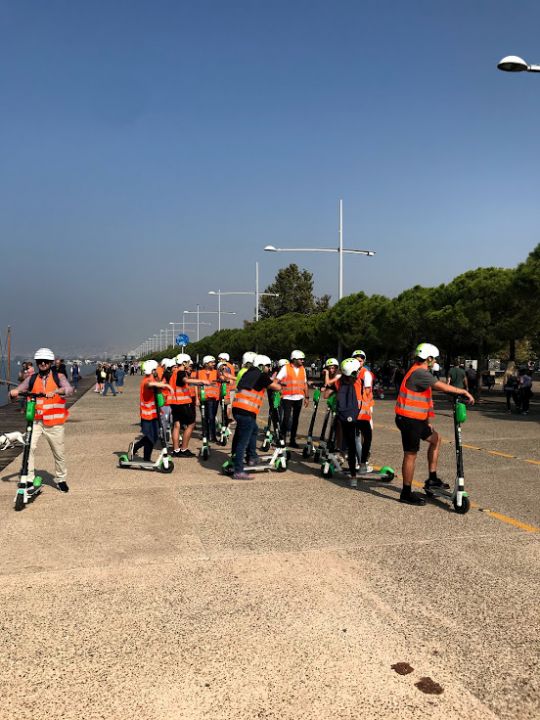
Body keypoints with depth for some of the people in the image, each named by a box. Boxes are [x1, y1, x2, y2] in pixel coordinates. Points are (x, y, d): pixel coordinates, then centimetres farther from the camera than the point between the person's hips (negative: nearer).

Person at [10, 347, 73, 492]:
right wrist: (13, 392, -18)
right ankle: (28, 479, -6)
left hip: (54, 422, -1)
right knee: (29, 448, -17)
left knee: (59, 453, 8)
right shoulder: (32, 379, 9)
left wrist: (55, 391, -36)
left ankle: (61, 479, 28)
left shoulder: (58, 377, 1)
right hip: (35, 421, 1)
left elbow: (69, 389, -17)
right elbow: (18, 390, 6)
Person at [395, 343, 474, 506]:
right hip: (409, 420, -11)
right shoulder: (420, 373, -18)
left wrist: (426, 421, 21)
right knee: (411, 454, -3)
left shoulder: (418, 371, 15)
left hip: (416, 419, 11)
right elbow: (442, 386, -27)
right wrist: (464, 392, -17)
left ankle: (432, 479, 25)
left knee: (435, 439, 21)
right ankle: (406, 493, 6)